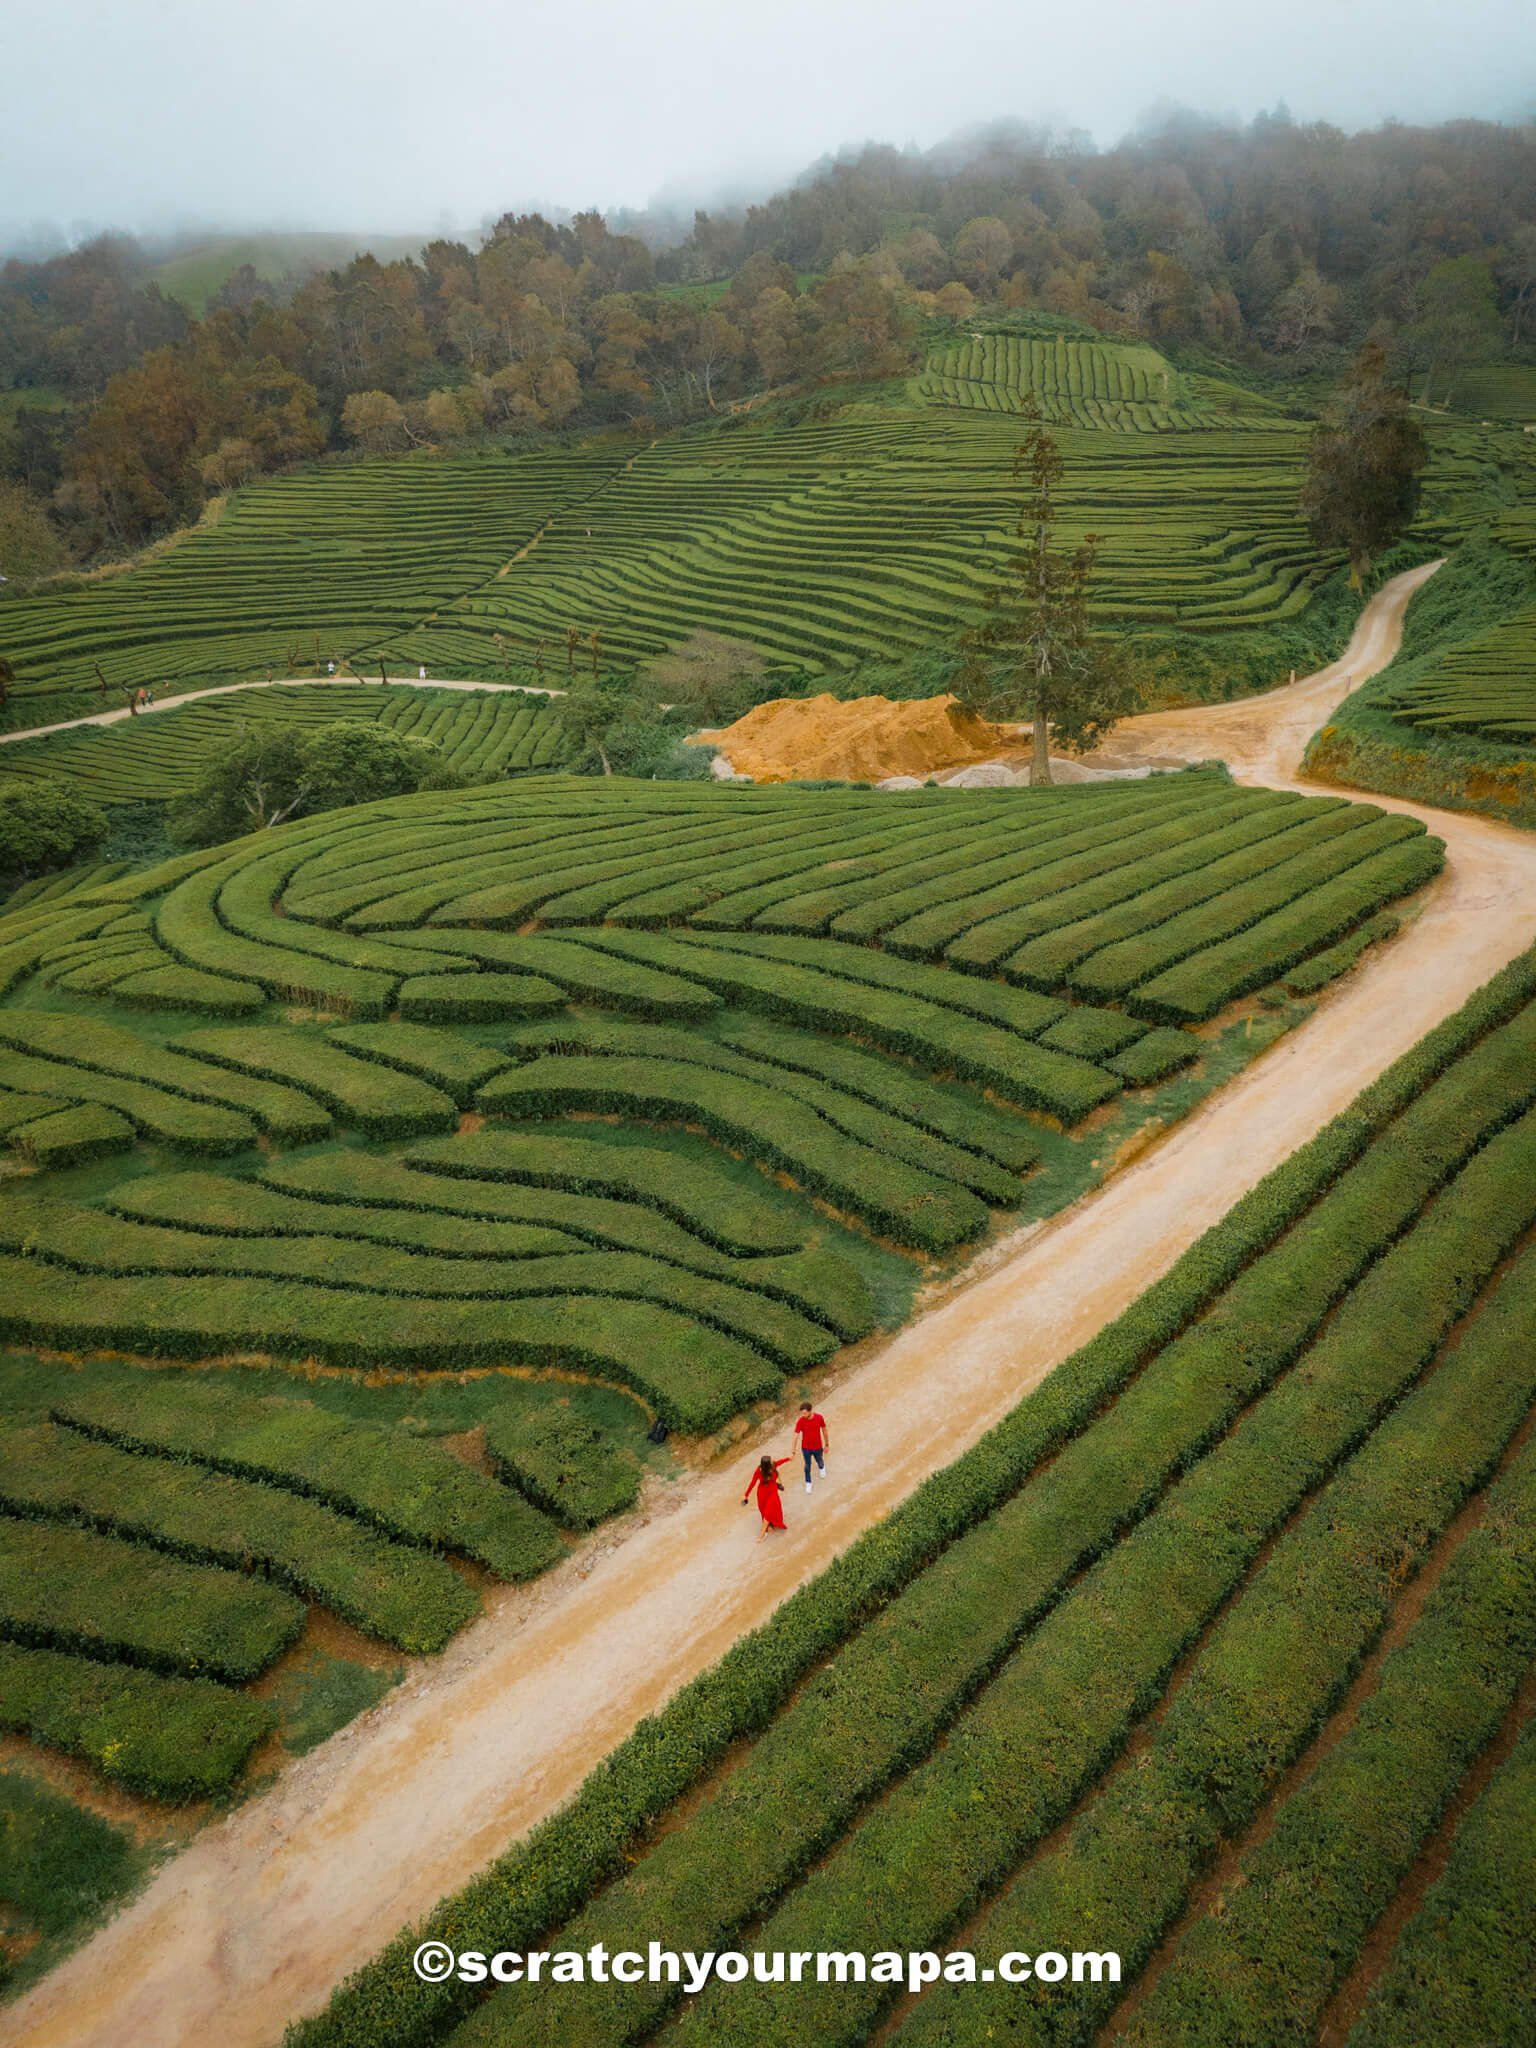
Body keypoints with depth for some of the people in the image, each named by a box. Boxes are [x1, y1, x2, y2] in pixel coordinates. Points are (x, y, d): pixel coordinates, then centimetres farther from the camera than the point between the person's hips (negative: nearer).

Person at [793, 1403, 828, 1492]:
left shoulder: (819, 1418, -22)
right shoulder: (800, 1421, -26)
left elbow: (824, 1431, -6)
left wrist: (826, 1445, 4)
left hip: (818, 1447, 1)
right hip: (806, 1448, -1)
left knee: (820, 1462, 26)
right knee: (807, 1466, 16)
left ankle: (821, 1467, 62)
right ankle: (808, 1483, 41)